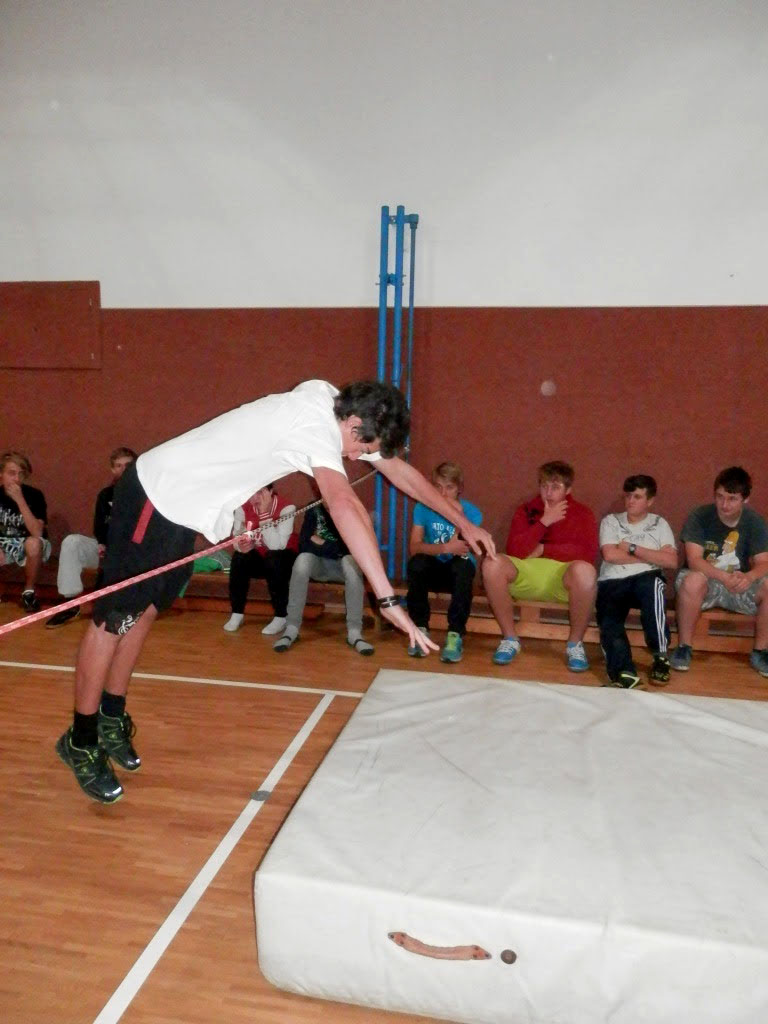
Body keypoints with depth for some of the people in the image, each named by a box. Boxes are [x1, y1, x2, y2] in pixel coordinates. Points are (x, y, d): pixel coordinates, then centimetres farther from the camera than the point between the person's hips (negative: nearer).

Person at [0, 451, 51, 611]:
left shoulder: (34, 495, -17)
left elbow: (37, 533, -29)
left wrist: (20, 500, -34)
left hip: (27, 547, -1)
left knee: (33, 543, -38)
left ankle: (28, 592, -15)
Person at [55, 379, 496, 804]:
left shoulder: (337, 408, 0)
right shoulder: (316, 423, -28)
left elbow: (398, 468, 7)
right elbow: (344, 505, -45)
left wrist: (464, 523, 10)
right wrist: (388, 599, -51)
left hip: (182, 508, 9)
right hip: (155, 495, -9)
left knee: (143, 614, 17)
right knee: (114, 620, 1)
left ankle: (111, 719, 33)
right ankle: (80, 741, 17)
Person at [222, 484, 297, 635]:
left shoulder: (286, 508, -25)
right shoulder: (243, 508, -12)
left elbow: (277, 545, -34)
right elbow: (238, 538, -13)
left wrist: (264, 514, -37)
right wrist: (241, 546, -37)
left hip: (283, 558, -3)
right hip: (258, 558, 3)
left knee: (274, 559, -35)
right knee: (239, 557, -26)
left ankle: (281, 616, -21)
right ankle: (237, 613, -12)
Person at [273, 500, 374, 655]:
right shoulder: (314, 510, -3)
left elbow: (349, 548, -20)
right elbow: (304, 544, -12)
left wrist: (321, 543, -14)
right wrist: (334, 547, -15)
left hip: (342, 565, -1)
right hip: (318, 564, 1)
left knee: (351, 561, -35)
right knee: (303, 559, -31)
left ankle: (354, 632, -35)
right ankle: (291, 629, -30)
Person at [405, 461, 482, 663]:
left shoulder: (471, 512, -9)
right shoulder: (423, 508, -6)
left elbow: (463, 550, -21)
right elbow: (415, 547, -17)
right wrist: (445, 548, -33)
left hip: (457, 574, -1)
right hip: (433, 571, 1)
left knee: (463, 565, -36)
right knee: (416, 563, -32)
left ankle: (455, 634, -29)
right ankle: (420, 629, -20)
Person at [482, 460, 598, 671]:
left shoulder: (582, 513, 7)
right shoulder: (527, 510, 11)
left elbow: (587, 553, -9)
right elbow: (514, 550, -4)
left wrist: (543, 549, -6)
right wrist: (544, 521, -9)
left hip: (562, 575, -2)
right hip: (526, 573, 2)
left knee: (585, 571, -37)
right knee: (492, 564, -28)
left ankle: (575, 644, -15)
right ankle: (510, 638, -13)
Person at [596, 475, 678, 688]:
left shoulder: (659, 524, 18)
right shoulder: (611, 521, 16)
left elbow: (671, 561, 1)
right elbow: (610, 555, -2)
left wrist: (633, 548, -2)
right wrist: (649, 556, 1)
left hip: (647, 580, 0)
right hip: (613, 582, 0)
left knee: (652, 584, -38)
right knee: (610, 625, -31)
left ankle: (660, 656, -28)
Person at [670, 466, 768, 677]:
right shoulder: (699, 516, -14)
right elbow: (693, 560, -21)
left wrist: (749, 576, -35)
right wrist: (724, 577, -39)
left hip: (739, 583, 3)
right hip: (706, 582, -3)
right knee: (693, 580, -38)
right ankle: (684, 647, -20)